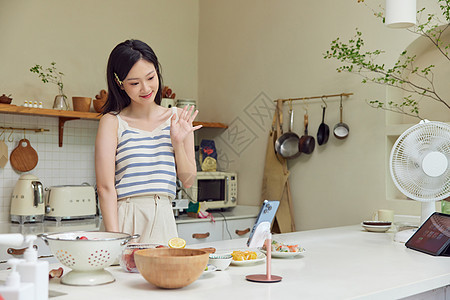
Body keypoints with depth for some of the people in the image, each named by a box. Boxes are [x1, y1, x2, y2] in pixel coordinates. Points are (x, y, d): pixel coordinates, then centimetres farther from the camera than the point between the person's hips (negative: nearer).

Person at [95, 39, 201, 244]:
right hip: (125, 221, -3)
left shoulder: (178, 119, 9)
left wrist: (178, 143, -5)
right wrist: (115, 240, -15)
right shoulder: (112, 122, -1)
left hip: (164, 221, 3)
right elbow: (105, 187, -7)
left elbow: (188, 180, 10)